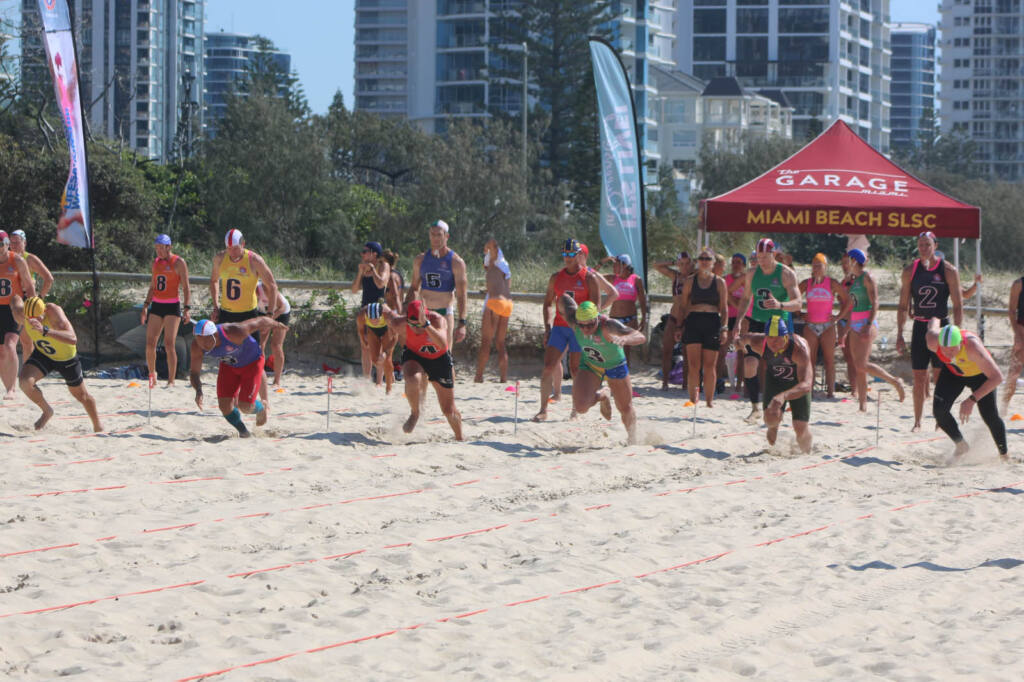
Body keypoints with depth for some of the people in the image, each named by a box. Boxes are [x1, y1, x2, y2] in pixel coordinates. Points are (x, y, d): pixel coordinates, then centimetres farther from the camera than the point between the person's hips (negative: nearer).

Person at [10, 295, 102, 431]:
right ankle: (47, 411, 4)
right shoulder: (20, 314, -26)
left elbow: (73, 339, -53)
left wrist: (45, 331, -64)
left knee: (81, 395, 14)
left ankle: (98, 427, 42)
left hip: (66, 357, -3)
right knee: (25, 381, -24)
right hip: (42, 354, 3)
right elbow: (15, 298, -1)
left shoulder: (54, 311, -39)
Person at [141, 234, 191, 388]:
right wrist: (146, 306, 14)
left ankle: (171, 381, -6)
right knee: (150, 343, -2)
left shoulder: (179, 262, -4)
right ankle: (152, 374, 17)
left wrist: (187, 309, -14)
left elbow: (186, 288, -5)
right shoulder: (156, 262, 14)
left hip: (172, 306, -5)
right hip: (156, 306, 5)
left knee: (169, 344, -12)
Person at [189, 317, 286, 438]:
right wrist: (198, 390, -37)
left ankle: (261, 408, 27)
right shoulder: (197, 345, -27)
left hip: (251, 363, -4)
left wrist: (275, 324, -1)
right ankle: (243, 432, 20)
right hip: (228, 365, 4)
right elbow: (194, 372, -16)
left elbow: (260, 322, -23)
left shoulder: (234, 332, -41)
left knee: (245, 406, -10)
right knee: (224, 405, -8)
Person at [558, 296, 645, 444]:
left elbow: (640, 337, -52)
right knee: (580, 407, -20)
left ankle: (632, 439, 48)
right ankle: (603, 396, 16)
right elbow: (563, 298, -8)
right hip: (589, 365, 2)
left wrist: (624, 339, -72)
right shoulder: (573, 320, -28)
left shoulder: (608, 325, -40)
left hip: (614, 366, -2)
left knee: (625, 409, 14)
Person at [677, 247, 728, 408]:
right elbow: (683, 306, 12)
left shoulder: (719, 282, 8)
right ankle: (693, 399, -6)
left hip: (712, 323, 0)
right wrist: (679, 327, 6)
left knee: (710, 366, 2)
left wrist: (724, 327, -4)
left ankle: (709, 400, 11)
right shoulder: (690, 281, 9)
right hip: (693, 322, 0)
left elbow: (724, 308, 7)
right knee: (693, 365, -8)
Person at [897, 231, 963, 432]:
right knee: (919, 379, 1)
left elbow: (958, 306, -2)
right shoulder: (910, 271, 5)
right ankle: (917, 421, 8)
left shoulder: (949, 271, -2)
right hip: (919, 328, 2)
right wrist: (899, 335, 4)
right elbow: (903, 306, 10)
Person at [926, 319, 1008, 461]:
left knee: (990, 417, -4)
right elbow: (934, 322, -8)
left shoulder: (972, 346, -44)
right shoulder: (932, 341, -33)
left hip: (979, 374, -3)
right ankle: (961, 445, 8)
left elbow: (997, 377, -42)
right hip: (952, 372, 3)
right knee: (939, 410, -17)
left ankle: (1004, 455, 23)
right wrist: (934, 321, 18)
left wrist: (972, 399, -48)